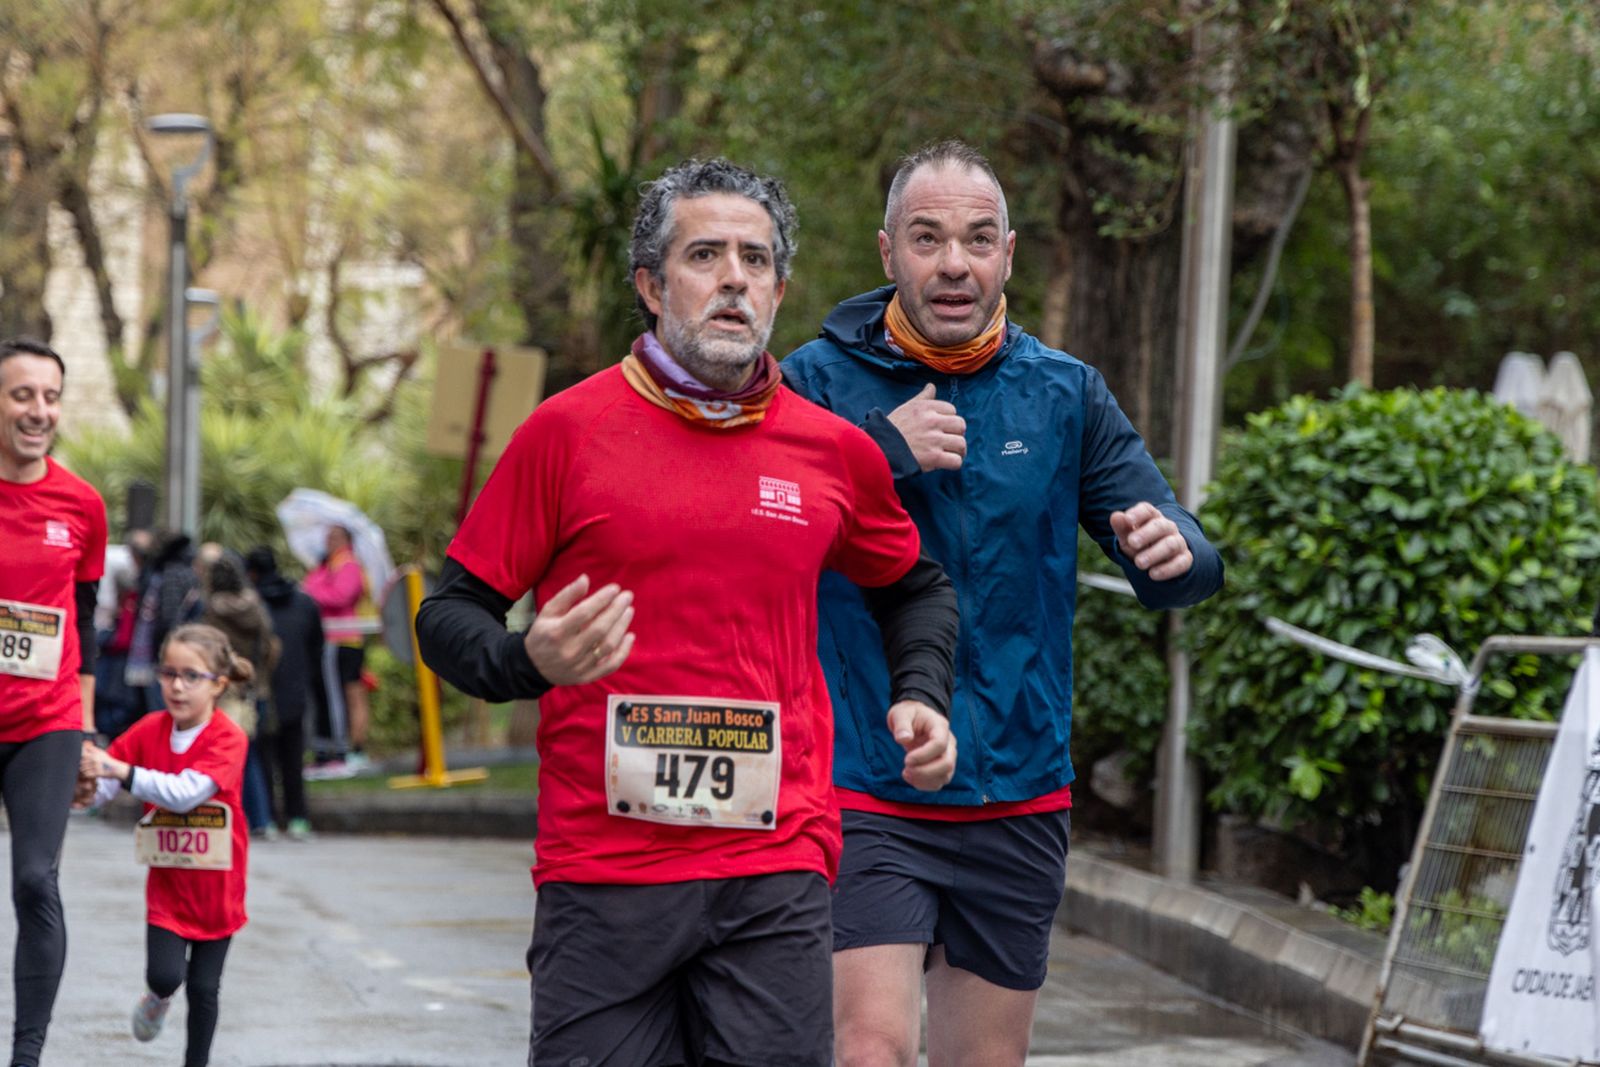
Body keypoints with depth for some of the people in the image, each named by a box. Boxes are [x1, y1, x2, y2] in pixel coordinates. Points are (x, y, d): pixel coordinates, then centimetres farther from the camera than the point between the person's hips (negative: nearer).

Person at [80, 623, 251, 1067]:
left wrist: (121, 770, -40)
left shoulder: (229, 739, -18)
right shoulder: (150, 730, -6)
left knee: (204, 989, 7)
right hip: (166, 881, 2)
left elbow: (185, 793, -32)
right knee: (165, 974, -12)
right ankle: (158, 998, 23)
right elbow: (101, 788, -9)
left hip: (216, 886, -2)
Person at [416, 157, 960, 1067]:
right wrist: (530, 663, -16)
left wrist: (921, 698, 10)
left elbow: (916, 586, 28)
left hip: (778, 870, 2)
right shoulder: (568, 431, 0)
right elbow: (451, 615, 4)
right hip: (601, 872, -2)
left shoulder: (835, 450, 9)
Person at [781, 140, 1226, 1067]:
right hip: (864, 795, -3)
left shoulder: (1066, 394, 5)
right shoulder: (817, 380, -3)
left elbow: (1185, 564, 1)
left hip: (1018, 798, 4)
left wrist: (1173, 552, -22)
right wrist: (879, 451, -22)